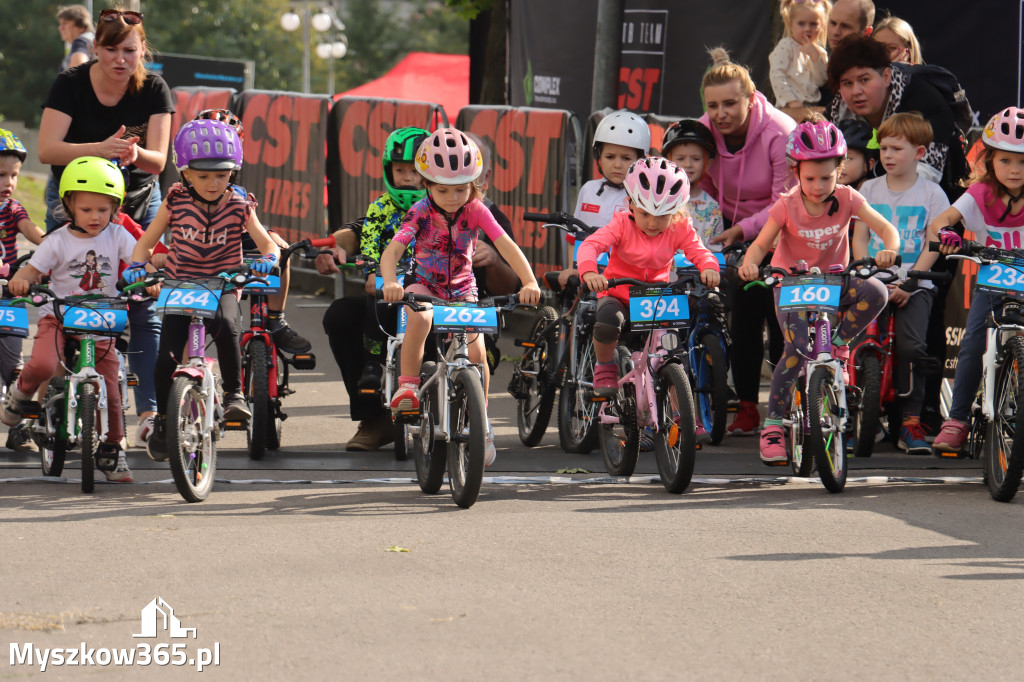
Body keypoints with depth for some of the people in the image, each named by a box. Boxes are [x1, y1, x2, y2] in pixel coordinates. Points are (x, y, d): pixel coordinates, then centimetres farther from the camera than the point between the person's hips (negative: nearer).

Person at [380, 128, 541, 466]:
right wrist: (389, 282, -49)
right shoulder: (421, 212, -16)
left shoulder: (475, 210, -13)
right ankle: (407, 387, -23)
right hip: (426, 286, -1)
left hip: (463, 290, 1)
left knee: (477, 351, -18)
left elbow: (506, 245, -23)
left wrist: (529, 282, -39)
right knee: (420, 318, -37)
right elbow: (393, 249, -28)